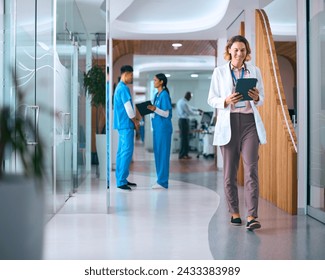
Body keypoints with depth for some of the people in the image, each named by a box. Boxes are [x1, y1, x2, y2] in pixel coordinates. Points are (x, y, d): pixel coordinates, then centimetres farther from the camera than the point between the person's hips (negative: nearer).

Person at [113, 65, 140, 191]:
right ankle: (121, 181, -10)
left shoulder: (119, 87, 17)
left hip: (122, 124, 10)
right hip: (126, 125, -10)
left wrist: (134, 120, 19)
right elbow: (128, 107, -16)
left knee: (122, 152, 11)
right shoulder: (124, 88, -15)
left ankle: (121, 179, 15)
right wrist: (135, 121, -5)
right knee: (127, 152, -10)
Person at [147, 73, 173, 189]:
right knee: (157, 152, 11)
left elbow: (166, 114, -16)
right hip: (157, 126, 9)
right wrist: (150, 109, 7)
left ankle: (163, 181, -2)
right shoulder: (157, 95, 14)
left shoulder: (164, 95, -12)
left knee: (163, 153, -6)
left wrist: (155, 109, -28)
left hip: (163, 127, -9)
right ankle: (160, 179, 18)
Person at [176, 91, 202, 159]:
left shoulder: (180, 101, 13)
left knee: (183, 138, 14)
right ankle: (183, 154, -2)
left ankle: (182, 154, 17)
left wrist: (197, 109, 24)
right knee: (185, 138, -5)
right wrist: (198, 113, -1)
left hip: (181, 120, 10)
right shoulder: (184, 103, -18)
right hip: (184, 121, -10)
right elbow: (190, 112, -14)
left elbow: (189, 107, 25)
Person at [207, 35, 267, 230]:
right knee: (230, 172, 4)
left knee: (251, 169, -10)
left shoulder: (255, 71, 10)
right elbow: (211, 99, 5)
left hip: (249, 122, 0)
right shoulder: (219, 72, 6)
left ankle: (252, 217, -13)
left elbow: (262, 99, 13)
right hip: (228, 123, 0)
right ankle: (234, 213, 17)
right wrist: (226, 101, -15)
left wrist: (256, 98, -10)